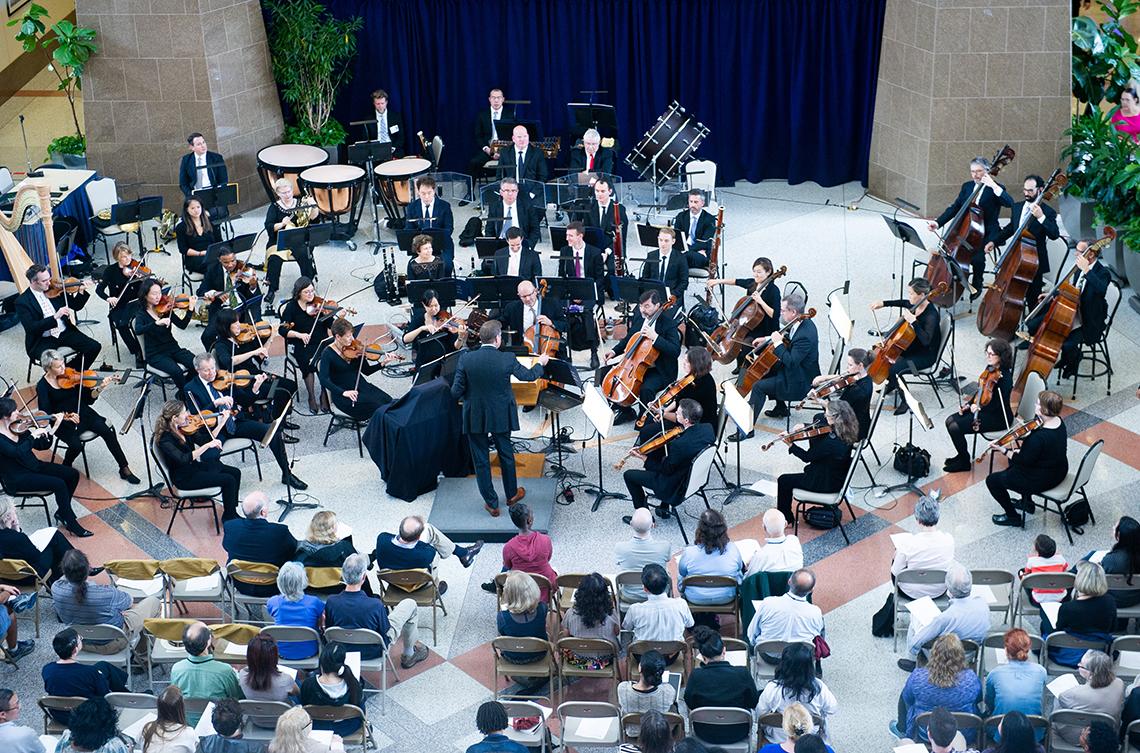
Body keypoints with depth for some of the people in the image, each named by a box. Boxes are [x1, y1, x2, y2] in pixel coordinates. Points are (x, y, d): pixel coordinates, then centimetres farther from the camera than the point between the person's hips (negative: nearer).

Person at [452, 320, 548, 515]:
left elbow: (456, 392, -12)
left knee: (481, 461, 12)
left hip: (474, 418, -1)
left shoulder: (465, 359, -16)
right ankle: (512, 494, 40)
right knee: (506, 454, 22)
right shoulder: (507, 359, -17)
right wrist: (541, 363, 22)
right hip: (500, 416, 1)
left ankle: (491, 504, 20)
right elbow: (528, 376, 2)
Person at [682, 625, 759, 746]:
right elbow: (753, 703, -9)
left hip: (705, 735, 0)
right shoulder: (743, 674, -24)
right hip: (738, 734, 0)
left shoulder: (696, 676, -24)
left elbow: (690, 704, -5)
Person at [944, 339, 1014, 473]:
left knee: (955, 428, -17)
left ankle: (965, 462, 2)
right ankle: (962, 455, 17)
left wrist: (979, 408, -33)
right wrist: (968, 404, 2)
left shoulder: (1005, 378, -24)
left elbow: (999, 405, -25)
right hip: (983, 409, 9)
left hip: (998, 418, -9)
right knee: (950, 420, 1)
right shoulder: (989, 369, 3)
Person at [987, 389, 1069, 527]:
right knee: (1014, 460, 33)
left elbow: (1024, 461, -25)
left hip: (1043, 480, -9)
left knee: (992, 481, 5)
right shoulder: (1058, 421, -8)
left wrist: (1003, 450, -18)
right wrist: (1021, 451, 2)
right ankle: (1026, 503, 41)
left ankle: (1013, 516, 19)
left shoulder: (1039, 437, -37)